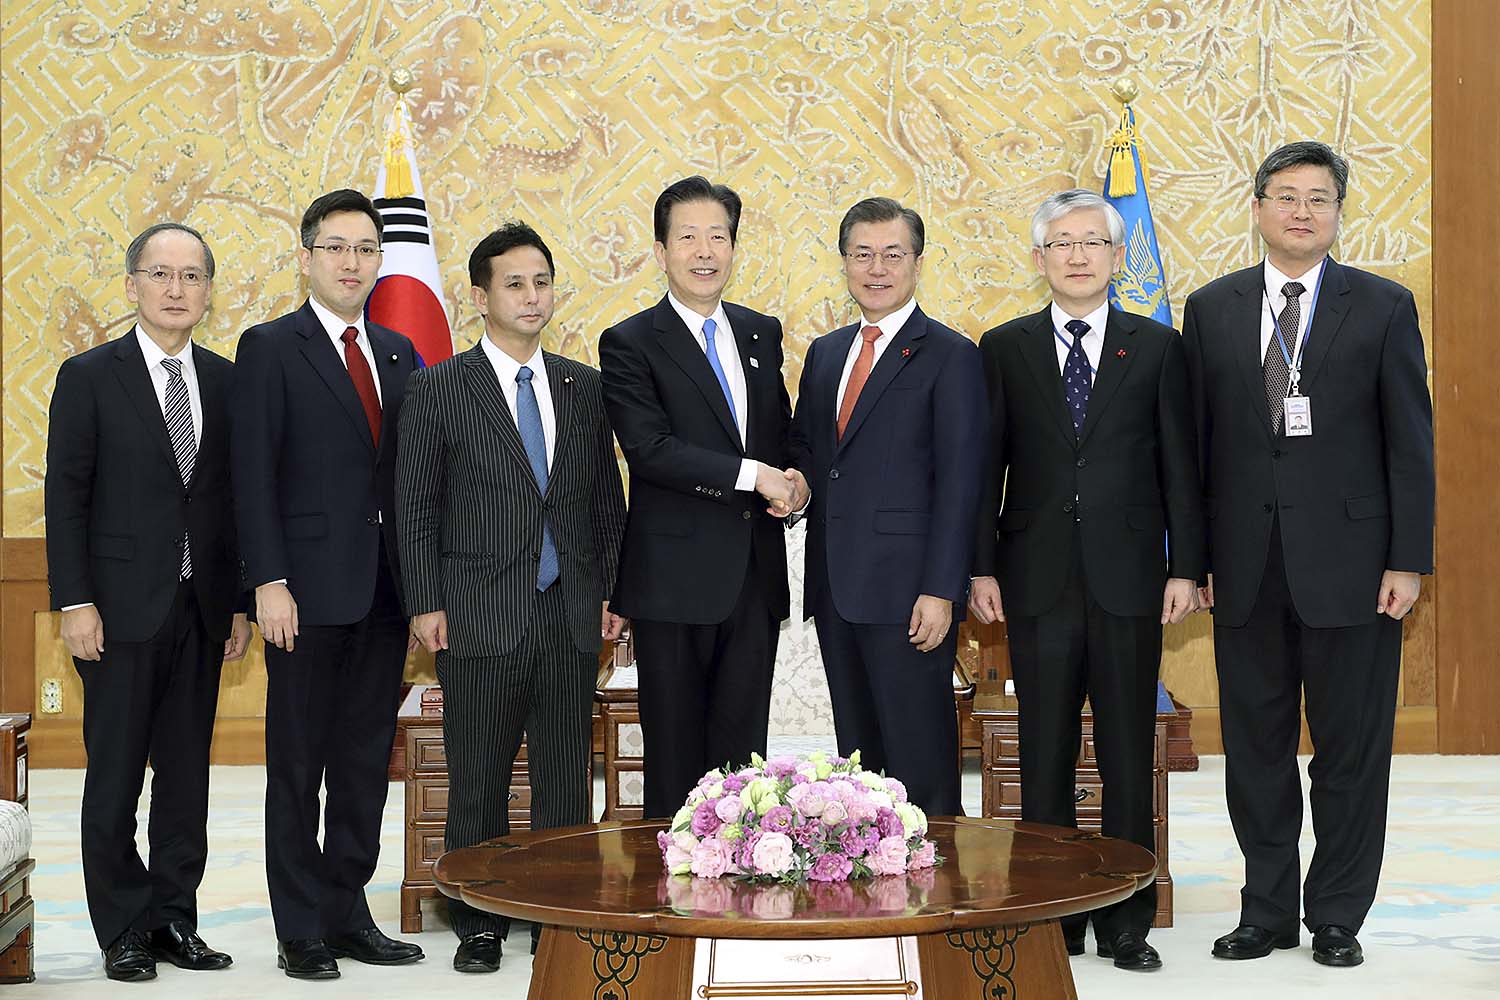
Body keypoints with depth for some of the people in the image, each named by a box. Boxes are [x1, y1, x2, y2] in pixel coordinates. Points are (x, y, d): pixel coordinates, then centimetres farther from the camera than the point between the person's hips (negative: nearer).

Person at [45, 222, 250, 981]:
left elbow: (235, 498, 9)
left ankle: (175, 919, 18)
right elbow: (65, 497, -5)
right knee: (116, 776, 3)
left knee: (187, 771, 8)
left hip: (202, 608, 4)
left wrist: (240, 601, 5)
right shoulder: (89, 376, -1)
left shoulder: (225, 381, 8)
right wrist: (74, 603, -12)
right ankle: (124, 931, 13)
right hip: (122, 608, -3)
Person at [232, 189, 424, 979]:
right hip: (309, 589, -5)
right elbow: (254, 476, -8)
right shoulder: (269, 348, -2)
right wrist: (269, 581, -15)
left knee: (366, 764, 11)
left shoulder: (398, 352, 14)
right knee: (297, 766, 3)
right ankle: (302, 930, 12)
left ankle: (349, 915, 21)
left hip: (385, 589, 5)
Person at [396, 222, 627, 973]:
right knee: (478, 784, 5)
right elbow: (415, 508, -1)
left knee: (566, 781, 8)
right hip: (481, 619, -3)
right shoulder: (438, 389, 0)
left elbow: (606, 499, 13)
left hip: (572, 616, 3)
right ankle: (479, 924, 17)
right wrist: (426, 604, -7)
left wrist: (612, 592, 6)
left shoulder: (584, 388, 10)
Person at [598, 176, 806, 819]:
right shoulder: (630, 344, -4)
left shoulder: (761, 333, 13)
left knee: (742, 752, 10)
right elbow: (649, 448, -16)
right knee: (675, 757, 4)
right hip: (675, 578, -5)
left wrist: (795, 476, -2)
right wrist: (754, 475, -18)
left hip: (755, 576, 5)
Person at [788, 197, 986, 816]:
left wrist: (941, 590, -16)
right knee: (856, 754, 12)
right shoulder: (824, 352, 16)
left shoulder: (949, 356, -4)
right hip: (834, 586, 6)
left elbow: (959, 482, -9)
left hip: (907, 588, -6)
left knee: (921, 758, -2)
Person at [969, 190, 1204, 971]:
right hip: (1038, 583, 0)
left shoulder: (1157, 347, 6)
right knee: (1044, 760, 6)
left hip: (1128, 580, 0)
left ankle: (1125, 923, 15)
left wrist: (1185, 568, -2)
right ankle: (1051, 919, 15)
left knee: (1129, 760, 5)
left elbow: (1180, 465, 4)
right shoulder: (1004, 349, 6)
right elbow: (987, 465, 5)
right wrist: (981, 568, -1)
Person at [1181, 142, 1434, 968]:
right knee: (1255, 749, 9)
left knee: (1350, 750, 5)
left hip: (1349, 563, -2)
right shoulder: (1211, 309, 7)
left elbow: (1410, 442, 0)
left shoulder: (1383, 307, 2)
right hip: (1247, 566, 2)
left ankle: (1337, 916, 19)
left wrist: (1408, 560, -7)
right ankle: (1268, 911, 22)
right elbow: (1195, 440, 7)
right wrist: (1192, 556, 2)